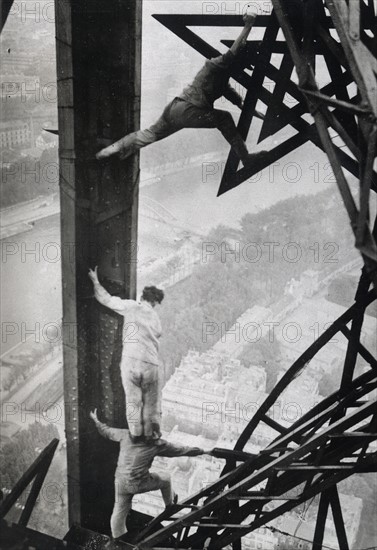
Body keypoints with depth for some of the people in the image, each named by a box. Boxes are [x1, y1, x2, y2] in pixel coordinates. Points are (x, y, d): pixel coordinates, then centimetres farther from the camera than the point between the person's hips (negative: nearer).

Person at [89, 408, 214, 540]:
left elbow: (107, 431, 11)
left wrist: (96, 420, 30)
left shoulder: (126, 435, -3)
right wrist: (204, 451, 7)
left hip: (120, 483, 3)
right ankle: (170, 504, 47)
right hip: (140, 484, -3)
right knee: (165, 479, 23)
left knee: (119, 512, 18)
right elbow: (182, 450, -3)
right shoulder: (157, 444, -9)